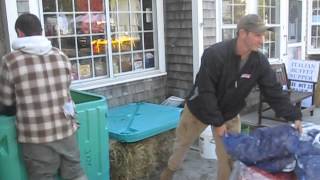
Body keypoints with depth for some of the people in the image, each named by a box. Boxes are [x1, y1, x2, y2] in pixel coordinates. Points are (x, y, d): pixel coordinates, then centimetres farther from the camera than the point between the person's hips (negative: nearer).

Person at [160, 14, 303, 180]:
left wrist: (294, 117, -22)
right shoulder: (215, 54, -32)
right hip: (199, 109, -3)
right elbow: (205, 92, -29)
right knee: (183, 142, 18)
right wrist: (217, 122, -26)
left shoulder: (260, 62, -16)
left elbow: (274, 92, -12)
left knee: (228, 156, 3)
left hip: (229, 114, 3)